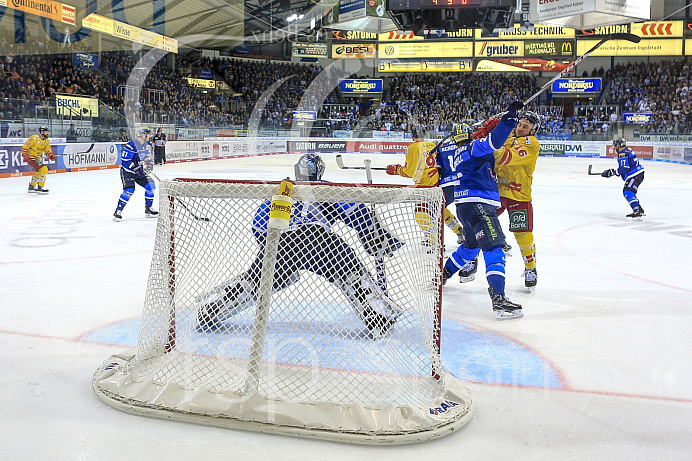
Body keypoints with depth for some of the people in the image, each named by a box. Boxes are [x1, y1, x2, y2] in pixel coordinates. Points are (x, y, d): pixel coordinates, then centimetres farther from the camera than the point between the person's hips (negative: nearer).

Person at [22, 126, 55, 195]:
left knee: (39, 171, 25)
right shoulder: (34, 138, -19)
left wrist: (51, 155, -13)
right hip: (31, 157, -10)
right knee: (43, 170, -20)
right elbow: (25, 147, -15)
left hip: (38, 157, 10)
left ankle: (32, 187, 42)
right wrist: (25, 156, -23)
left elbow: (47, 150, 8)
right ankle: (40, 188, -15)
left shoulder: (47, 141, 5)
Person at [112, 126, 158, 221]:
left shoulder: (146, 145, 4)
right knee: (129, 190, -23)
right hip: (127, 171, -7)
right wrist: (136, 168, -28)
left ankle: (148, 209, 10)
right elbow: (125, 161, -23)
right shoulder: (130, 146, -21)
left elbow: (147, 157, 22)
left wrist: (148, 164, 3)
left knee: (151, 186, -3)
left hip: (140, 172, 8)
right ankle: (118, 211, -12)